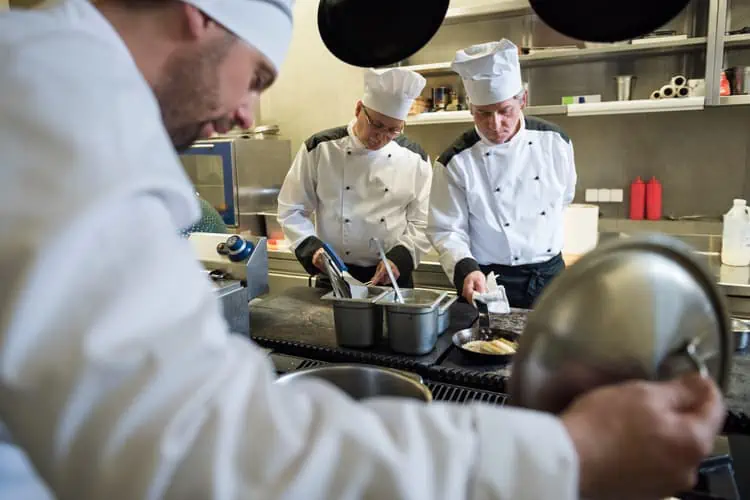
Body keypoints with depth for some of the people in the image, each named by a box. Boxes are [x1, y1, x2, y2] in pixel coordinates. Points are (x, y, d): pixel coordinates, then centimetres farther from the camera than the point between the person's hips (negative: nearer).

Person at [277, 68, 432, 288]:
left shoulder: (415, 158, -1)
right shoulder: (319, 149, -5)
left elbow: (423, 222, 1)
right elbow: (291, 210, 0)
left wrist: (399, 257, -14)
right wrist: (312, 247, -15)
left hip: (393, 277, 0)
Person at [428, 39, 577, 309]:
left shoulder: (555, 141, -5)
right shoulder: (455, 163, -15)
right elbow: (447, 232, -12)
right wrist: (465, 269, -28)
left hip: (550, 274, 4)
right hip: (491, 284, -3)